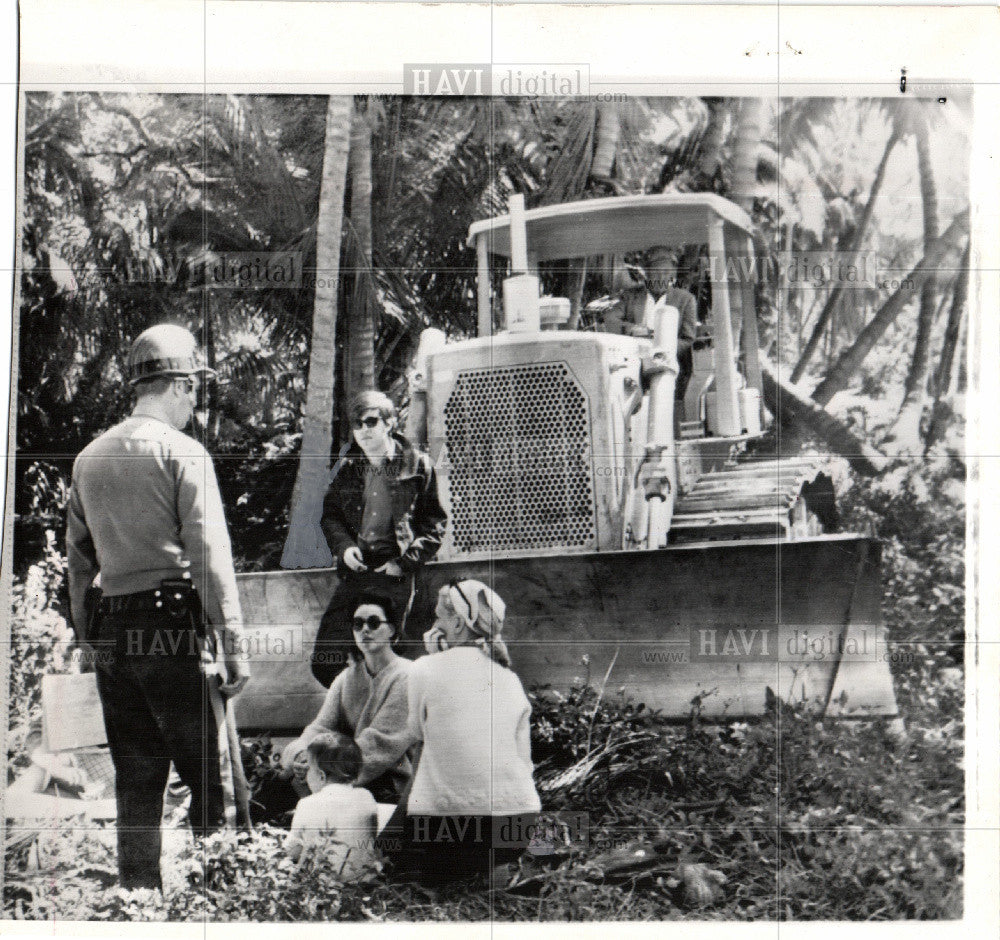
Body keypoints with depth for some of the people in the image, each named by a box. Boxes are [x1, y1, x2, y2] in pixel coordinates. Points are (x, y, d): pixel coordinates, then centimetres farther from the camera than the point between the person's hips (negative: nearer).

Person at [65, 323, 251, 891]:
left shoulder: (89, 457, 13)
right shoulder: (182, 452, -7)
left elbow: (78, 556, 15)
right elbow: (210, 555, -12)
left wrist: (86, 635, 20)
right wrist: (233, 643, -11)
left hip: (113, 634, 7)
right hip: (177, 629, -6)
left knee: (136, 785, 13)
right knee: (217, 784, -1)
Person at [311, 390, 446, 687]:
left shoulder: (417, 465, 0)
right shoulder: (346, 467, 10)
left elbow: (434, 524, 3)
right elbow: (329, 515, 18)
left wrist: (405, 562, -7)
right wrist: (343, 547, -2)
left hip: (396, 576, -3)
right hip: (354, 571, 3)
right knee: (324, 661, -4)